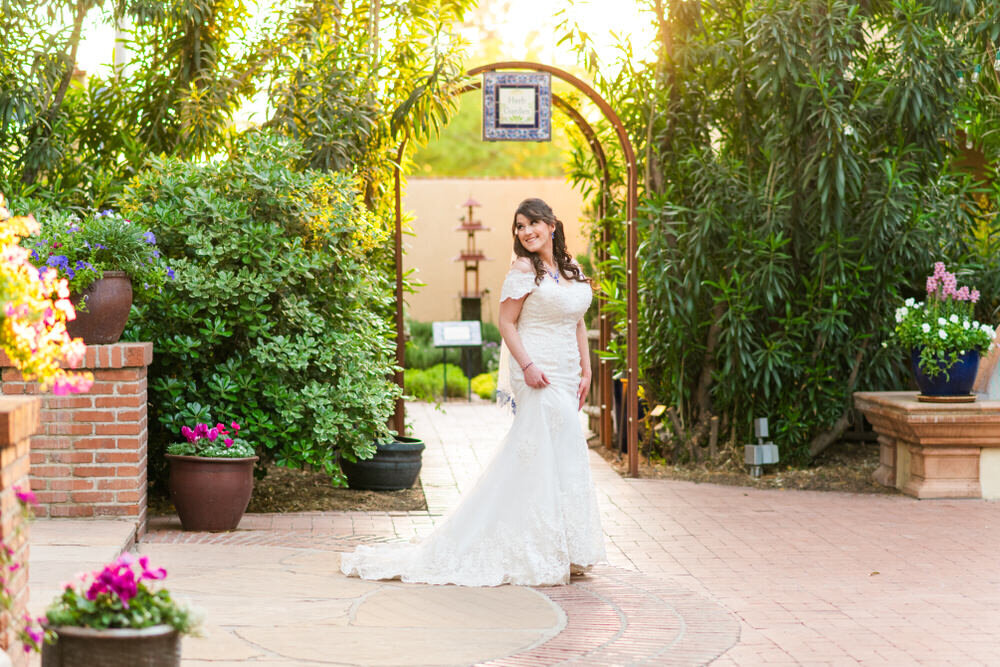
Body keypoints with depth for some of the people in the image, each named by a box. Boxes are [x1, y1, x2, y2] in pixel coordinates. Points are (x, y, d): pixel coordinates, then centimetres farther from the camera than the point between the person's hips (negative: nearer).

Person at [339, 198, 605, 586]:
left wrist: (586, 370, 11)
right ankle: (540, 553, -3)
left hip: (566, 376, 7)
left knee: (565, 458, 9)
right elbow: (507, 322, -9)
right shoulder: (524, 270, -6)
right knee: (546, 455, -10)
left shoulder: (574, 272, 14)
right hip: (539, 375, -7)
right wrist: (527, 365, -20)